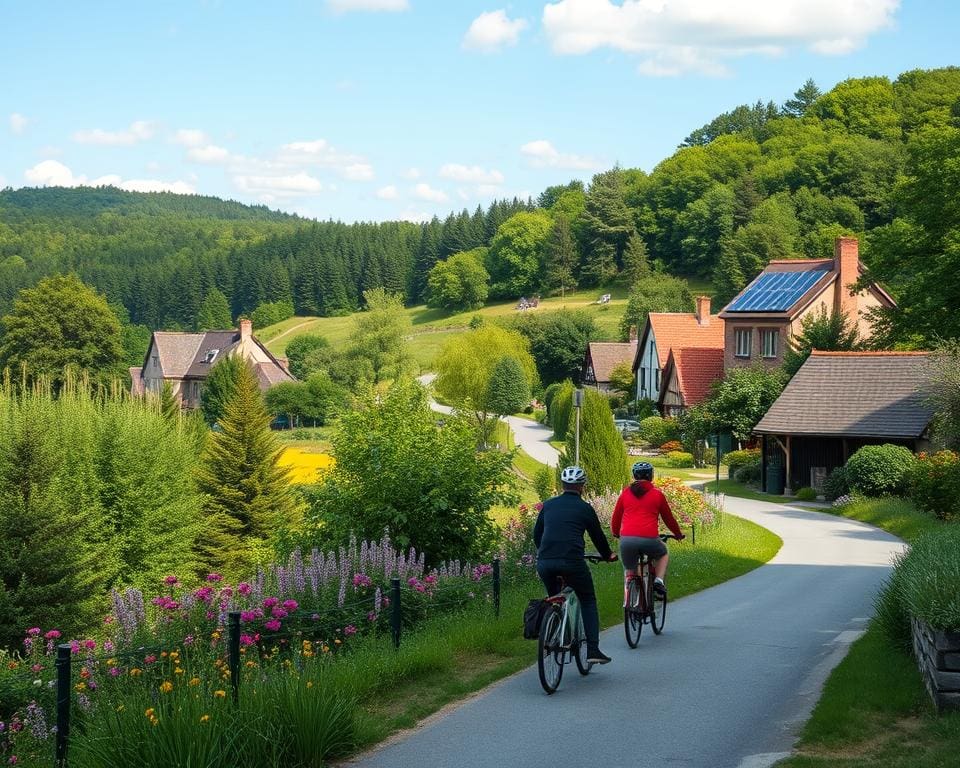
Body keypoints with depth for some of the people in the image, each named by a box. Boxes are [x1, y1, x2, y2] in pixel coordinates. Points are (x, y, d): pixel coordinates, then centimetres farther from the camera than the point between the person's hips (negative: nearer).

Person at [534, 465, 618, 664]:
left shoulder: (549, 505, 17)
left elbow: (536, 533, 26)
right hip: (571, 561, -3)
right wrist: (608, 555, 35)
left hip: (545, 562, 3)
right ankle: (593, 650, 3)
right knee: (588, 602, 12)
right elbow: (598, 536, 16)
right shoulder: (585, 508, 8)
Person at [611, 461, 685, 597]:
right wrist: (678, 534, 34)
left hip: (627, 539, 1)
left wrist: (615, 533, 37)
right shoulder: (657, 494, 9)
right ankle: (659, 580, 8)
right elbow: (668, 518, 18)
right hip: (649, 539, -1)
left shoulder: (625, 493, 13)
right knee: (663, 554, 29)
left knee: (630, 572, 19)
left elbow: (616, 518, 18)